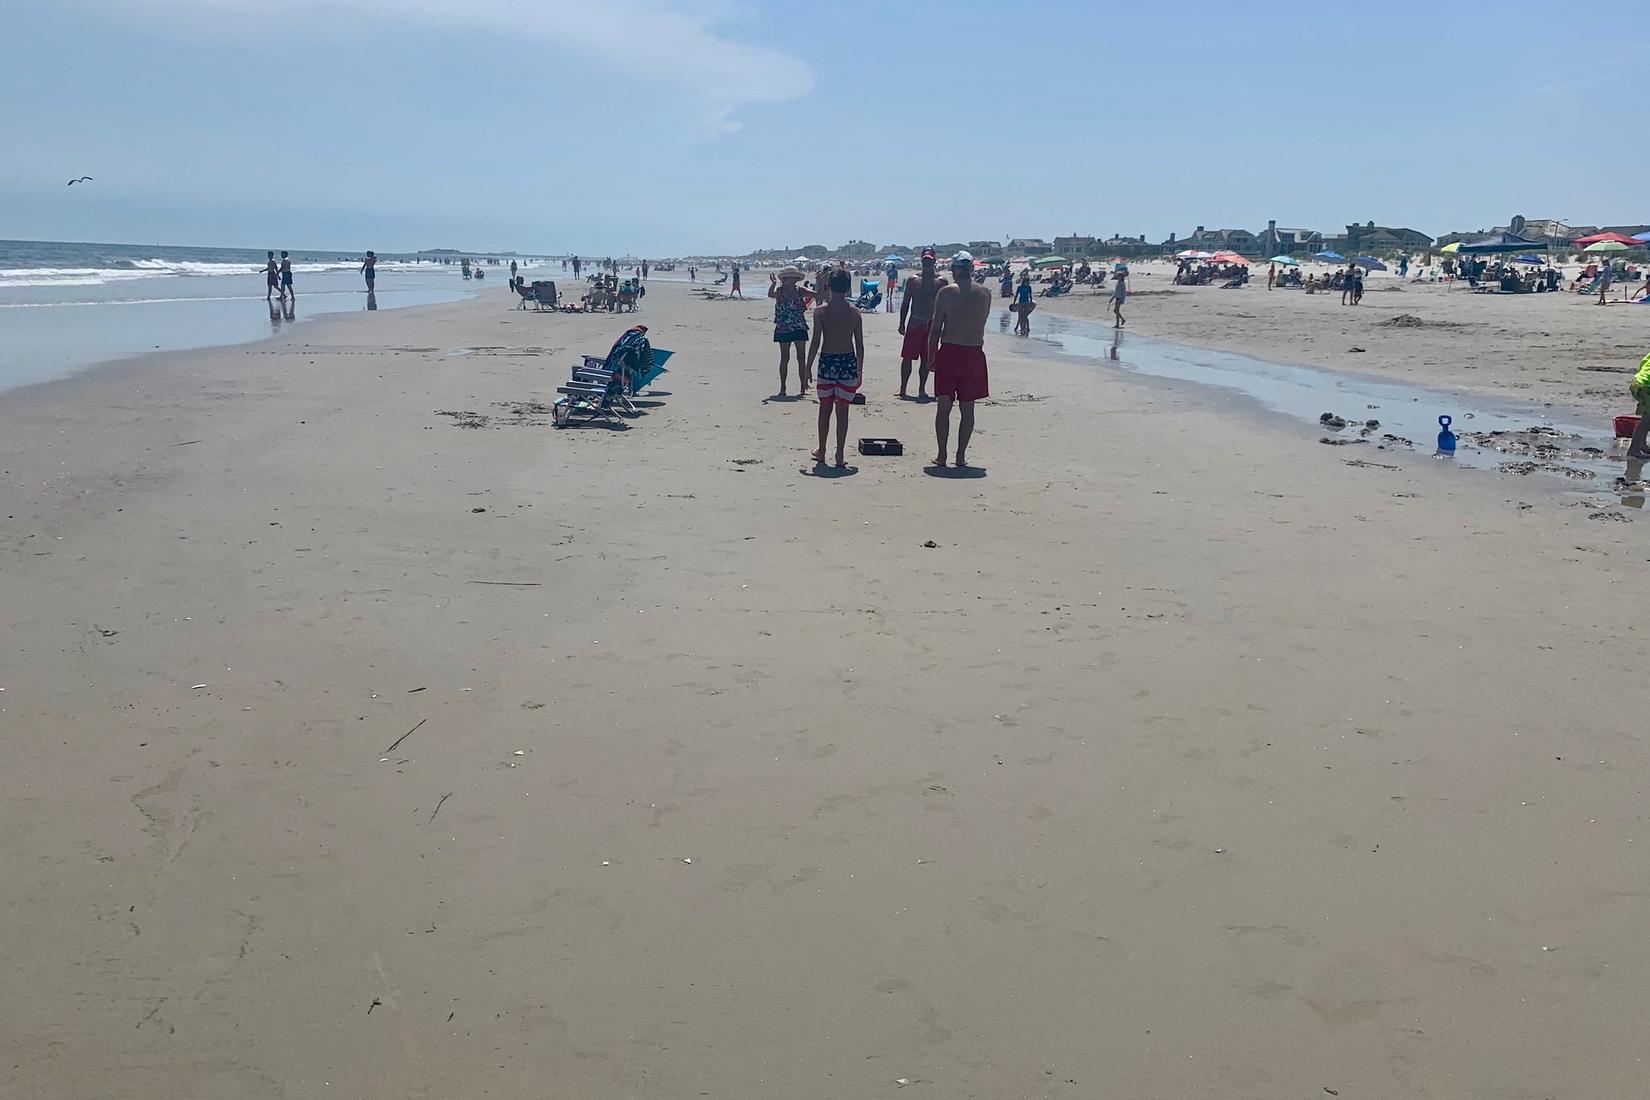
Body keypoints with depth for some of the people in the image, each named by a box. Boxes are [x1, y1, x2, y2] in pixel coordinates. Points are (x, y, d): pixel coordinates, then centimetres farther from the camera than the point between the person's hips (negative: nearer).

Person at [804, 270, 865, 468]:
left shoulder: (821, 311, -5)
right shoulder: (855, 312, 0)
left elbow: (816, 342, -7)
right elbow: (860, 345, 2)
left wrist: (808, 366, 1)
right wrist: (860, 370, 11)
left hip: (827, 362, -1)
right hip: (849, 362, 1)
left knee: (825, 409, 13)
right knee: (842, 411, 5)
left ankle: (821, 453, 22)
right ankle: (839, 457, 4)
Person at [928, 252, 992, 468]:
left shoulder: (946, 292, -5)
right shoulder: (985, 293, 2)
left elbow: (935, 328, -5)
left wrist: (931, 357, 2)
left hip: (949, 351, -2)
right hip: (974, 353, 2)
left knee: (944, 406, 6)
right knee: (967, 408, 9)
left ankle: (941, 455, 7)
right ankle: (961, 456, 10)